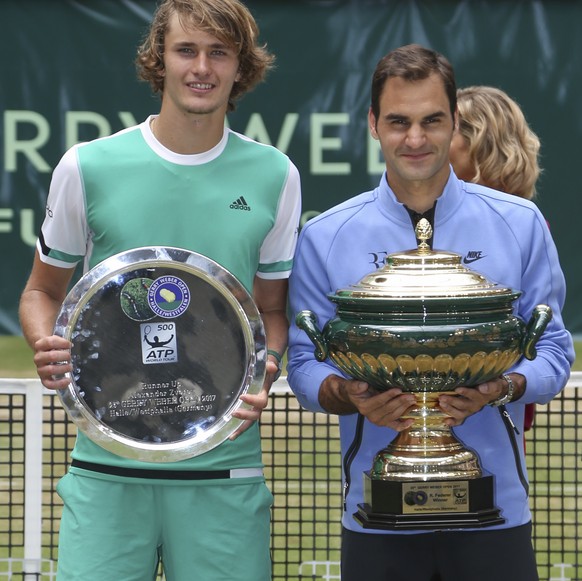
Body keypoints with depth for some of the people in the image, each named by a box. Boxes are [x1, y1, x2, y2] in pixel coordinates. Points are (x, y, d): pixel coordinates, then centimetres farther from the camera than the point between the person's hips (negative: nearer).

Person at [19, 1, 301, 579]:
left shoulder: (274, 175, 6)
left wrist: (266, 369, -7)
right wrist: (46, 347, -8)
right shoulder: (88, 167, 2)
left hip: (224, 471, 1)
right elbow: (43, 291, 13)